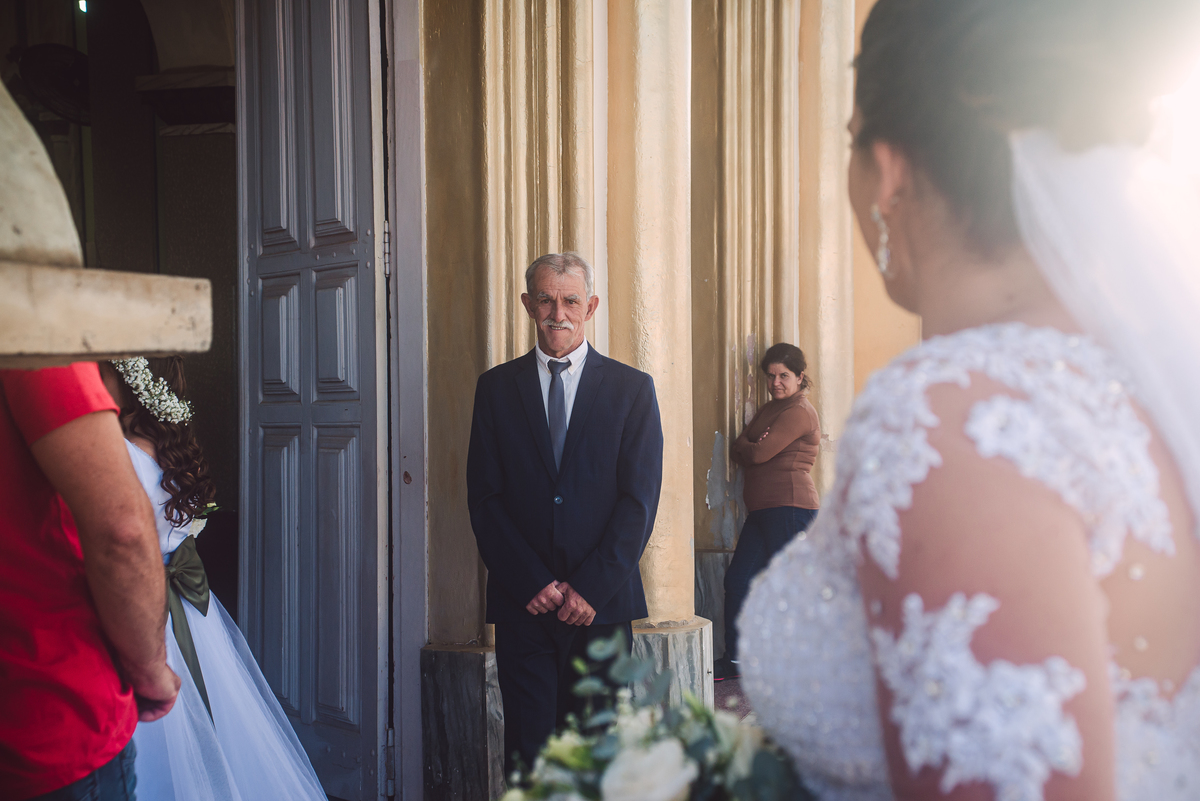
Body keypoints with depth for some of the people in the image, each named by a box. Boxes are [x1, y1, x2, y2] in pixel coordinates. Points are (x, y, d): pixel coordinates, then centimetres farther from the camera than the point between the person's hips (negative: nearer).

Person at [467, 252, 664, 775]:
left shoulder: (632, 388, 5)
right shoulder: (496, 387, 8)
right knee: (527, 753, 1)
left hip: (603, 603, 0)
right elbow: (484, 497, 3)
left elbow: (640, 499, 0)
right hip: (522, 604, 1)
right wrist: (532, 583, -7)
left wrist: (591, 587, -9)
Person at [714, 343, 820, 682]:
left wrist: (745, 447, 6)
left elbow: (758, 453, -16)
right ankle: (734, 659, 14)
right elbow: (738, 450, 14)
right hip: (763, 509, 9)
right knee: (737, 578, 5)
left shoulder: (799, 412, -9)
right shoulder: (770, 408, 21)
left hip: (790, 505, -9)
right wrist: (751, 447, -7)